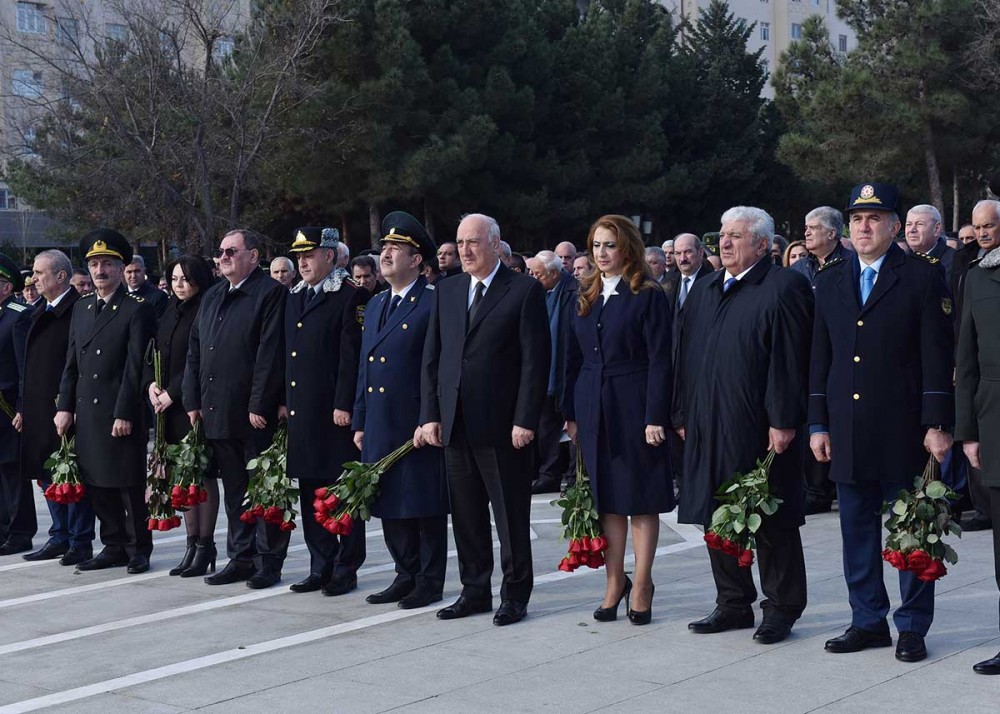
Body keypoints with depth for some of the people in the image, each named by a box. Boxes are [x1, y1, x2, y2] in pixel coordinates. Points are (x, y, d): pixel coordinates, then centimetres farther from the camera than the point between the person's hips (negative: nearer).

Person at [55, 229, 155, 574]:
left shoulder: (138, 309, -6)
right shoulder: (81, 308, 14)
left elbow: (135, 367, -11)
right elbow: (71, 363, 16)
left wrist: (124, 413, -16)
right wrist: (65, 406, 8)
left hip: (121, 414, -6)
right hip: (87, 413, 6)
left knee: (129, 484, 0)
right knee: (98, 484, 10)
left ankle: (138, 550, 10)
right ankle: (114, 547, 20)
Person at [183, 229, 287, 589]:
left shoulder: (271, 293, -7)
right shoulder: (212, 296, 17)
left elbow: (270, 353, -14)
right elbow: (195, 351, 18)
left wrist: (259, 406, -18)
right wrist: (193, 401, 10)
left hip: (255, 415, -7)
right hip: (217, 414, 7)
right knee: (234, 491, 13)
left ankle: (268, 563, 7)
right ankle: (241, 559, 20)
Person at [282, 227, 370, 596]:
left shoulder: (351, 295, -7)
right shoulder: (295, 297, 16)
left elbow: (352, 354, -12)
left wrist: (344, 405, -16)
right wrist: (283, 400, 12)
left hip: (335, 412, -8)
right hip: (301, 412, 8)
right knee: (309, 492, 11)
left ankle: (346, 569, 8)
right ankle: (321, 566, 19)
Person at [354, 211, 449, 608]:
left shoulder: (434, 304, -9)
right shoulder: (376, 305, 17)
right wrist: (360, 422, 16)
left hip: (417, 427, -8)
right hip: (380, 427, 8)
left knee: (425, 506, 0)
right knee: (388, 504, 11)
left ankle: (430, 582, 9)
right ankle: (406, 576, 22)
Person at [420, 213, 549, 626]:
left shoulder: (524, 291, -4)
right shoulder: (447, 291, 12)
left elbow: (534, 360, -8)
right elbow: (432, 358, 13)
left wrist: (525, 420, -14)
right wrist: (430, 415, 5)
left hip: (501, 426, -5)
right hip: (455, 423, 5)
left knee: (511, 515, 3)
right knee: (466, 516, 11)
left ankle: (515, 596, 12)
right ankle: (475, 592, 21)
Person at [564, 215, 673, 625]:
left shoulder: (648, 296, -6)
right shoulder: (585, 297, 11)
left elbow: (659, 360, -10)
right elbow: (573, 358, 13)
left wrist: (655, 417, -16)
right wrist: (571, 413, 7)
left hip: (633, 406, -5)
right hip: (593, 408, 5)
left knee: (642, 498, 2)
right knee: (607, 498, 9)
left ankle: (641, 585, 10)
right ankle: (615, 581, 18)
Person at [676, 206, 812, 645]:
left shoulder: (783, 288, -8)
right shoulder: (702, 292, 15)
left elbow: (788, 361, -13)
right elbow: (687, 358, 18)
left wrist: (782, 421, -18)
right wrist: (684, 416, 13)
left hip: (759, 429, -7)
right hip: (709, 428, 7)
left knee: (772, 523, 2)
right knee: (717, 517, 11)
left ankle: (781, 608, 12)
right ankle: (734, 604, 23)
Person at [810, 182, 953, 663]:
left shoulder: (923, 277, -2)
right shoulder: (830, 281, 12)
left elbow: (938, 357, -5)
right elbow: (820, 358, 13)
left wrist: (937, 425, -11)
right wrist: (818, 424, 8)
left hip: (902, 432, -4)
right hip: (847, 434, 5)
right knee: (857, 533, 10)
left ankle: (912, 627, 11)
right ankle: (868, 621, 20)